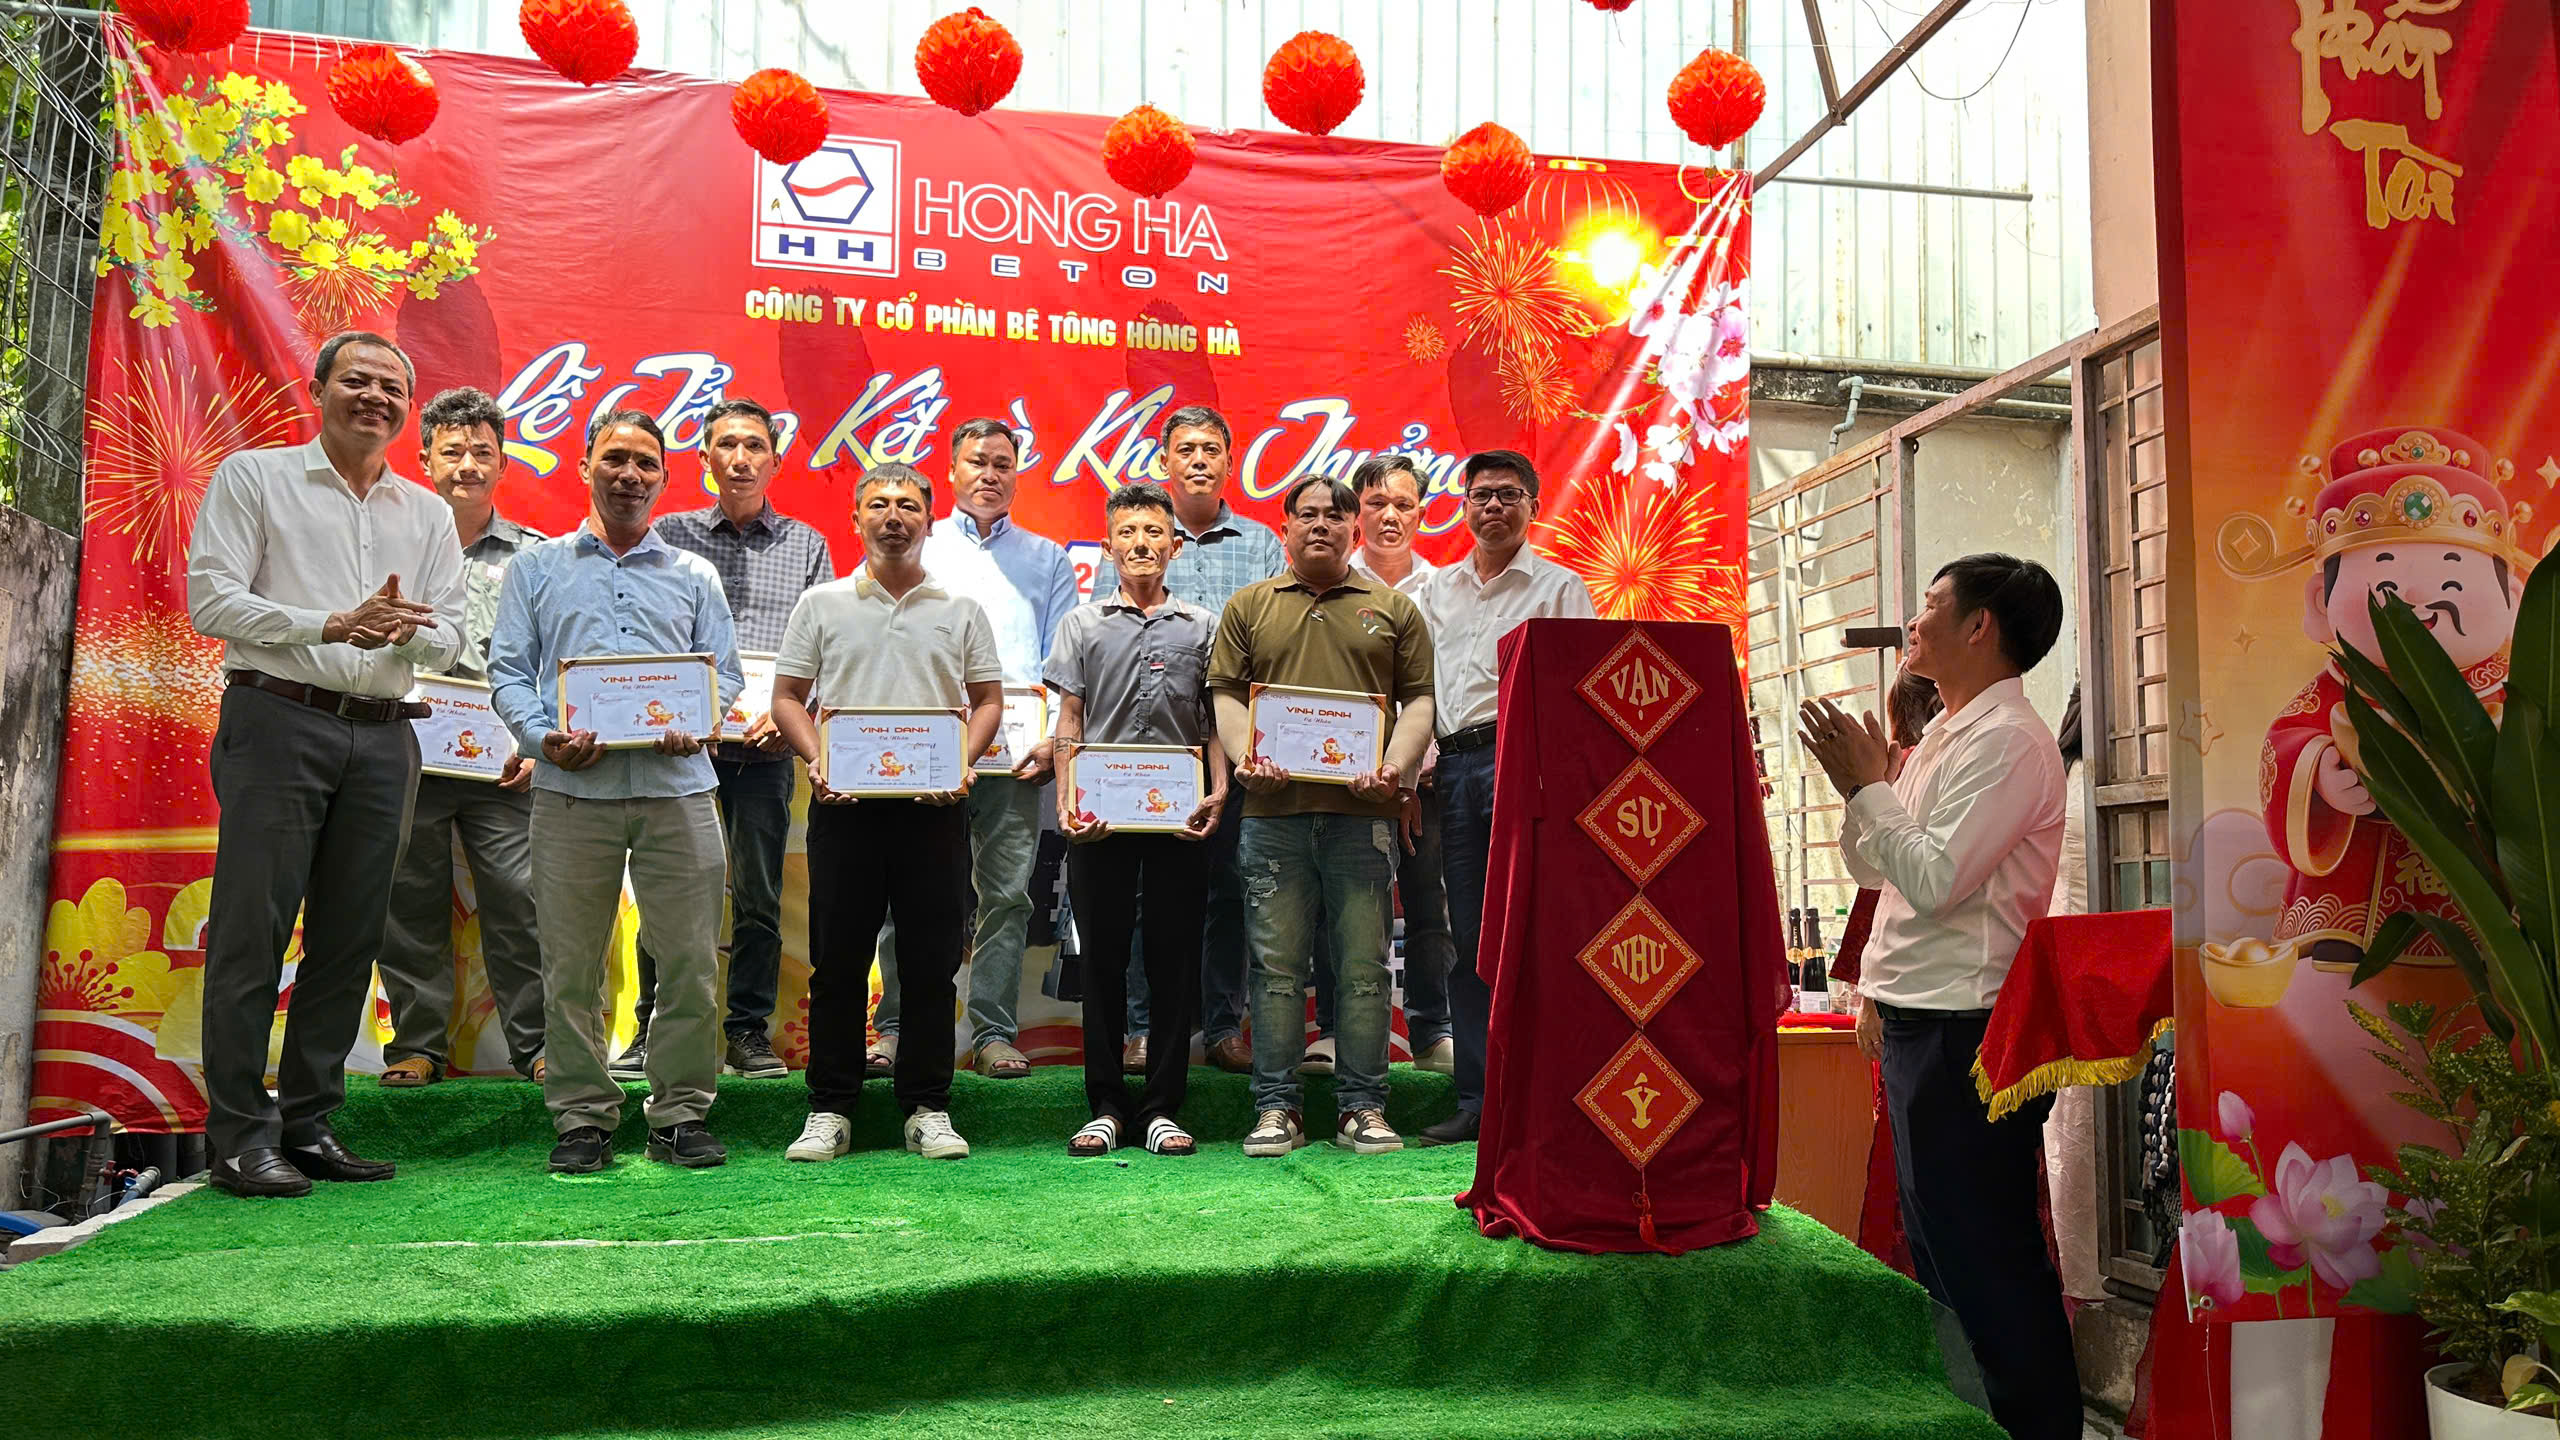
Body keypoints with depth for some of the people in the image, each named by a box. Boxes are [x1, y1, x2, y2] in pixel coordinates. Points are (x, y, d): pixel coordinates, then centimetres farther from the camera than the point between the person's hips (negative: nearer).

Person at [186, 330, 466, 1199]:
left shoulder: (428, 515, 17)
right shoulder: (252, 477, 6)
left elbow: (449, 639, 11)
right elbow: (210, 599, -3)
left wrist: (406, 632, -12)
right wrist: (331, 625, -14)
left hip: (382, 737, 4)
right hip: (278, 721, -4)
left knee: (349, 937, 5)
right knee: (253, 929, -5)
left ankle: (308, 1122, 14)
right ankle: (239, 1134, 1)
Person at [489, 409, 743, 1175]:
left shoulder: (693, 575, 18)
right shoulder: (537, 568, 15)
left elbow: (724, 671, 13)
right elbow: (509, 672, 9)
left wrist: (696, 726, -8)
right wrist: (544, 737, -10)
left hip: (676, 786, 1)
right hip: (573, 790, 0)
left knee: (690, 960, -1)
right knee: (571, 966, 2)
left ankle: (681, 1113, 11)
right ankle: (582, 1117, 13)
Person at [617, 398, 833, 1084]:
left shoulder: (806, 545, 11)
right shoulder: (668, 535, 10)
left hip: (765, 745, 1)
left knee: (758, 894, 4)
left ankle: (749, 1033, 13)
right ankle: (653, 1030, 12)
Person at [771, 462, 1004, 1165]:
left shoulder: (961, 611, 11)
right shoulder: (821, 604, 10)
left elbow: (988, 700, 11)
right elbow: (788, 697, 9)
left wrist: (964, 762, -7)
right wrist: (817, 761, -8)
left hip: (934, 807, 0)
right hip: (844, 802, 0)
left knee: (932, 963, 3)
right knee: (837, 961, 3)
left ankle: (927, 1108, 14)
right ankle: (830, 1111, 13)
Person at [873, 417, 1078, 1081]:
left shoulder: (1046, 559, 16)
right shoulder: (918, 551, 15)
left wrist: (1053, 738, -5)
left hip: (1015, 752, 1)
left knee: (1007, 891, 0)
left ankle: (994, 1032, 7)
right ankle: (899, 1025, 9)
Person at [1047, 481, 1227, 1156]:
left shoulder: (1201, 625, 11)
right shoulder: (1083, 624, 10)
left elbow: (1215, 720, 10)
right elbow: (1069, 721, 7)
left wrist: (1217, 792, -4)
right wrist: (1066, 800, -6)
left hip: (1180, 814, 0)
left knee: (1175, 957, 3)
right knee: (1102, 955, 4)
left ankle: (1164, 1105, 12)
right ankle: (1107, 1105, 13)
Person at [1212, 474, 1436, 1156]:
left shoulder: (1392, 608, 12)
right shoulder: (1250, 606, 14)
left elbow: (1419, 698, 9)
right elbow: (1226, 694, 10)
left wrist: (1394, 766, -7)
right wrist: (1246, 756, -8)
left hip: (1361, 812, 0)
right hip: (1275, 811, 0)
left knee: (1363, 966, 3)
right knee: (1276, 964, 3)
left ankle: (1362, 1107, 11)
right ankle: (1276, 1108, 11)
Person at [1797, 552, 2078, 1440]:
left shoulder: (2007, 740, -14)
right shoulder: (1943, 736, 15)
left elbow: (1935, 880, -23)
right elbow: (1872, 869, 22)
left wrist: (1867, 785, -13)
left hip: (1965, 1029, -10)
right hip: (1919, 1024, 10)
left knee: (1984, 1263, -2)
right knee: (1940, 1250, 19)